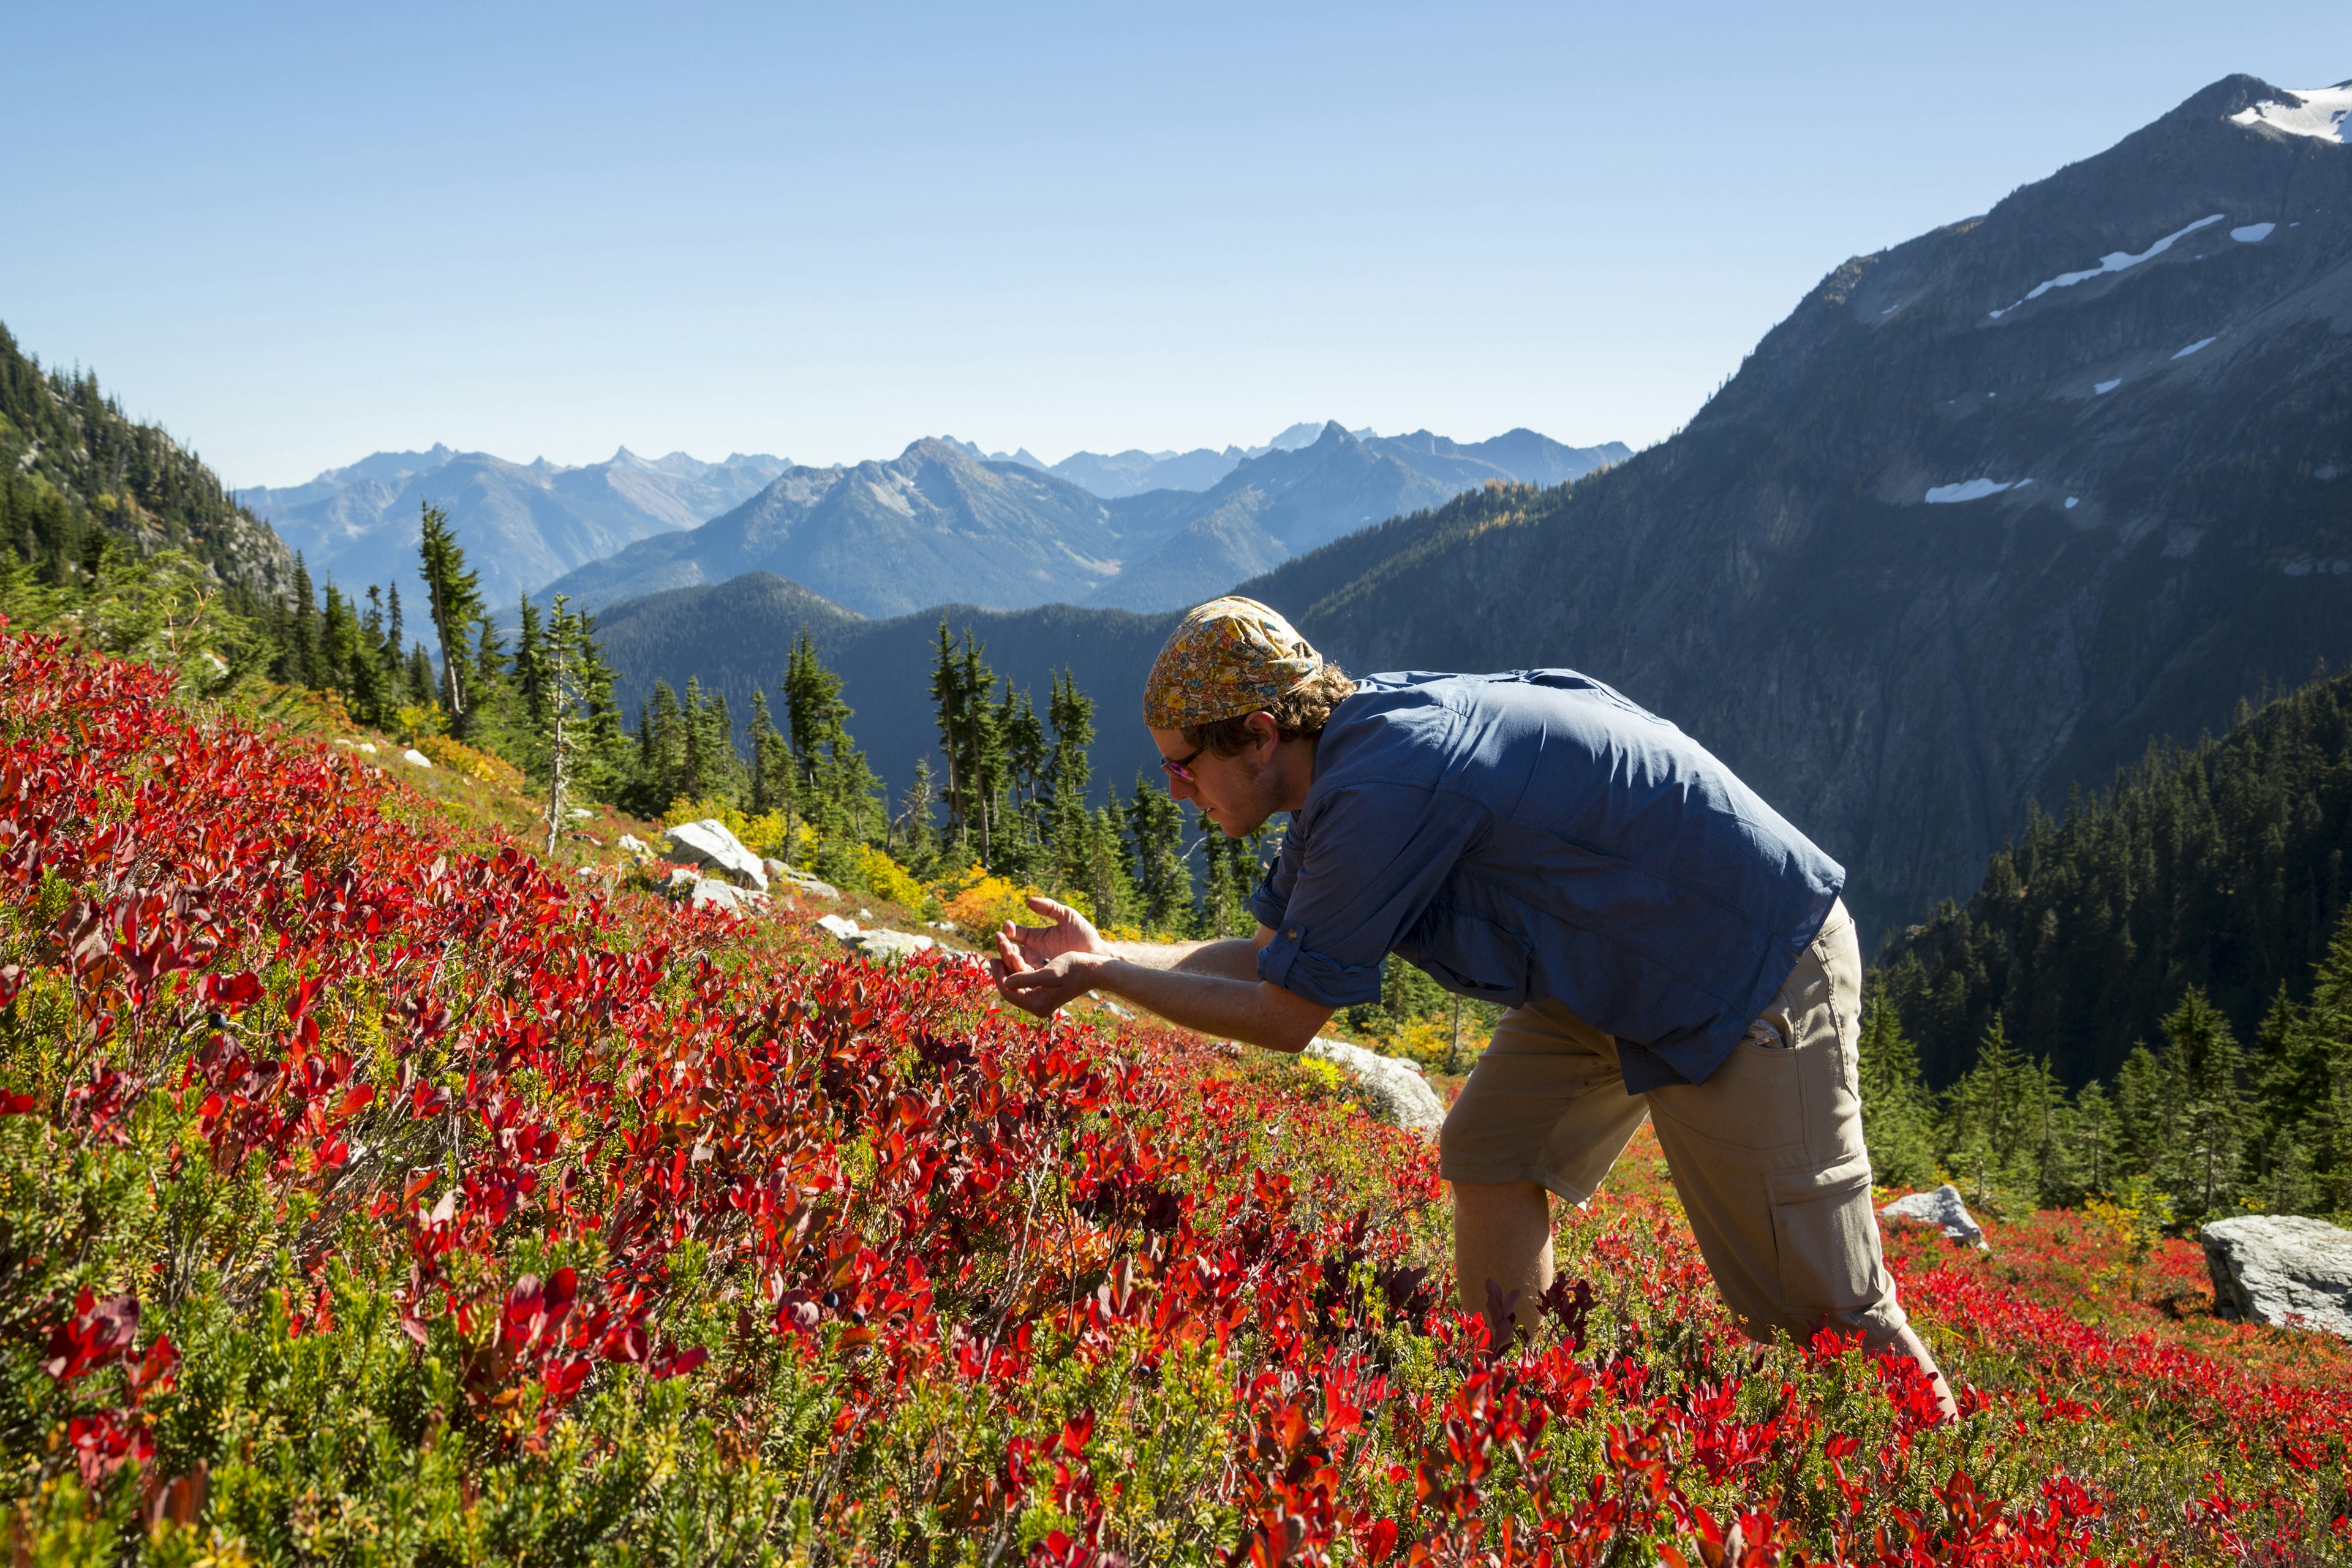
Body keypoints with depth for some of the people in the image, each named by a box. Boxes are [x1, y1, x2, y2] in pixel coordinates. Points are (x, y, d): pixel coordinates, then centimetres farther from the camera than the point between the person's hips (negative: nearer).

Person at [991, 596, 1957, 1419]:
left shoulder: (1386, 790, -27)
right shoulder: (1352, 746, 3)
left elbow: (1286, 1017, -18)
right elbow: (1274, 955, 10)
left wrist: (1100, 976, -10)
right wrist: (1108, 955, 2)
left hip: (1757, 974, -9)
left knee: (1815, 1307, -4)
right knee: (1491, 1154, 8)